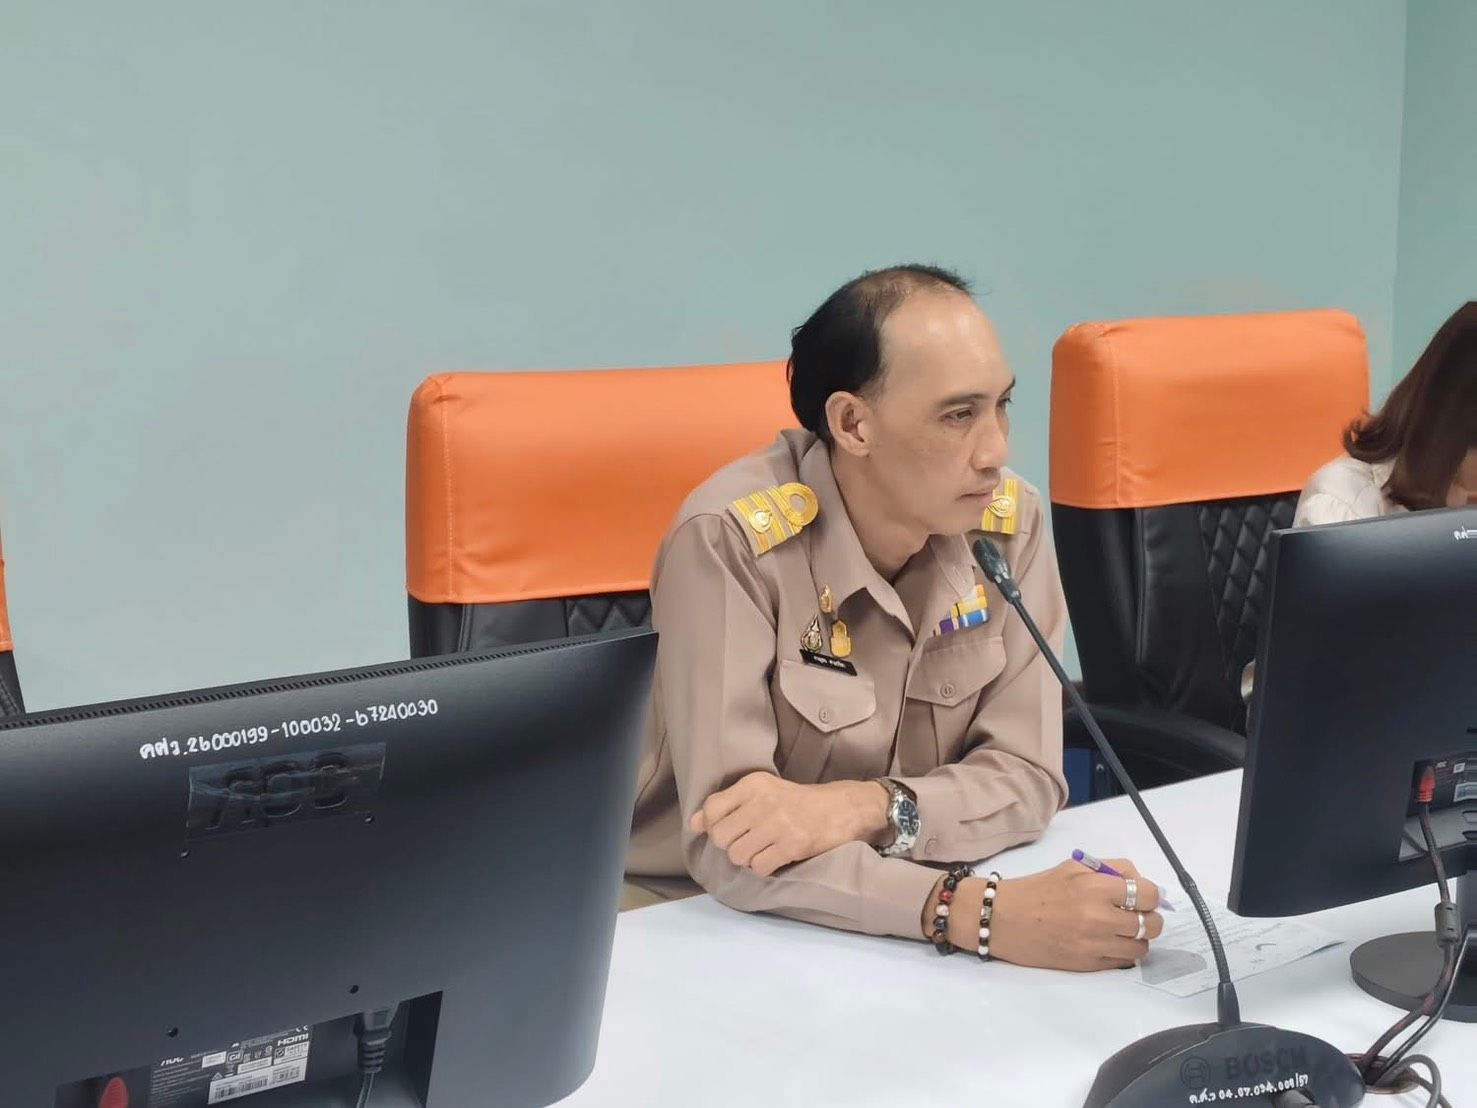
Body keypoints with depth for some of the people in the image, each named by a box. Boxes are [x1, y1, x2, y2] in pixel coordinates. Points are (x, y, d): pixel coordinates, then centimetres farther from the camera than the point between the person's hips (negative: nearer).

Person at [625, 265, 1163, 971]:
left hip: (900, 920, 3)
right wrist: (983, 914, -35)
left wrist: (867, 808, -25)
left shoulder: (1011, 522, -7)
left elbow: (1028, 775, -7)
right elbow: (729, 848, -26)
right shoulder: (730, 540, -22)